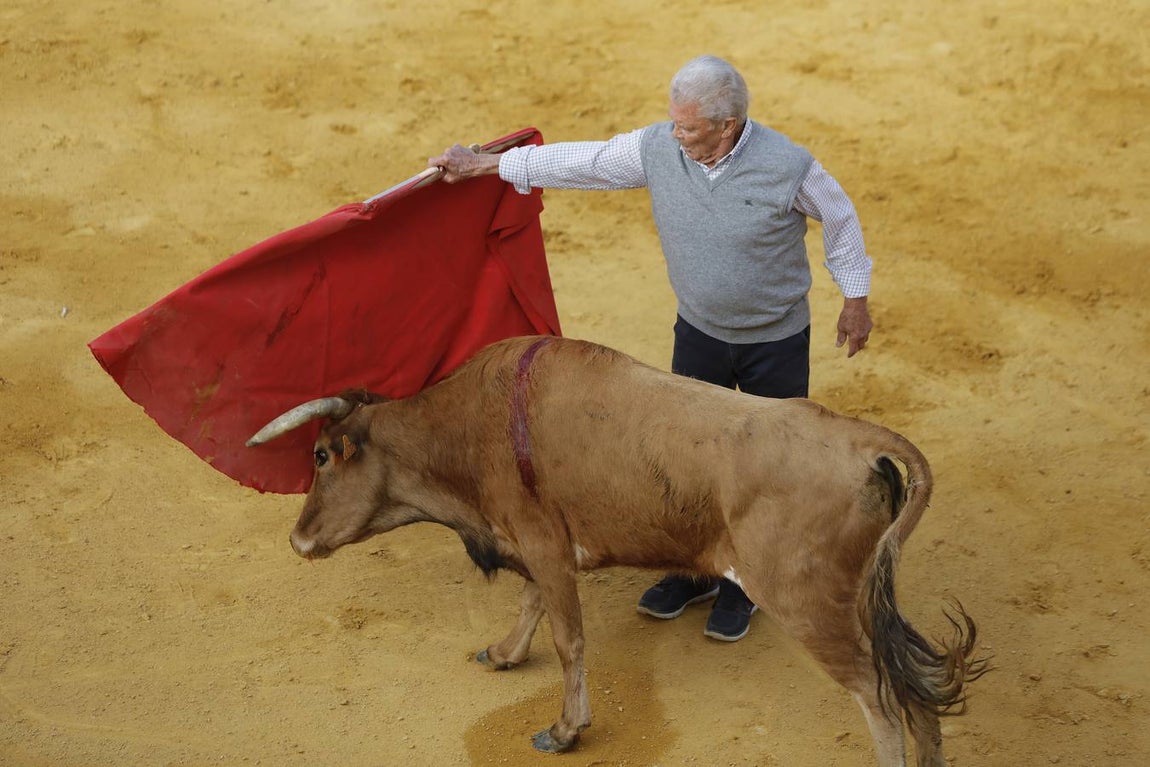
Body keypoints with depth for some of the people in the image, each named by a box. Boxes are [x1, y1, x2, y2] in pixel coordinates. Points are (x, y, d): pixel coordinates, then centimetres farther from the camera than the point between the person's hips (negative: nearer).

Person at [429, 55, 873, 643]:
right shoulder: (656, 148, -16)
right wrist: (483, 165, 1)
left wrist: (855, 299, 1)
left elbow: (838, 218, -7)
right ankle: (694, 571, 34)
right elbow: (579, 161, -4)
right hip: (699, 331, 3)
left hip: (777, 341, -3)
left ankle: (742, 584, 28)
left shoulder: (787, 165, -25)